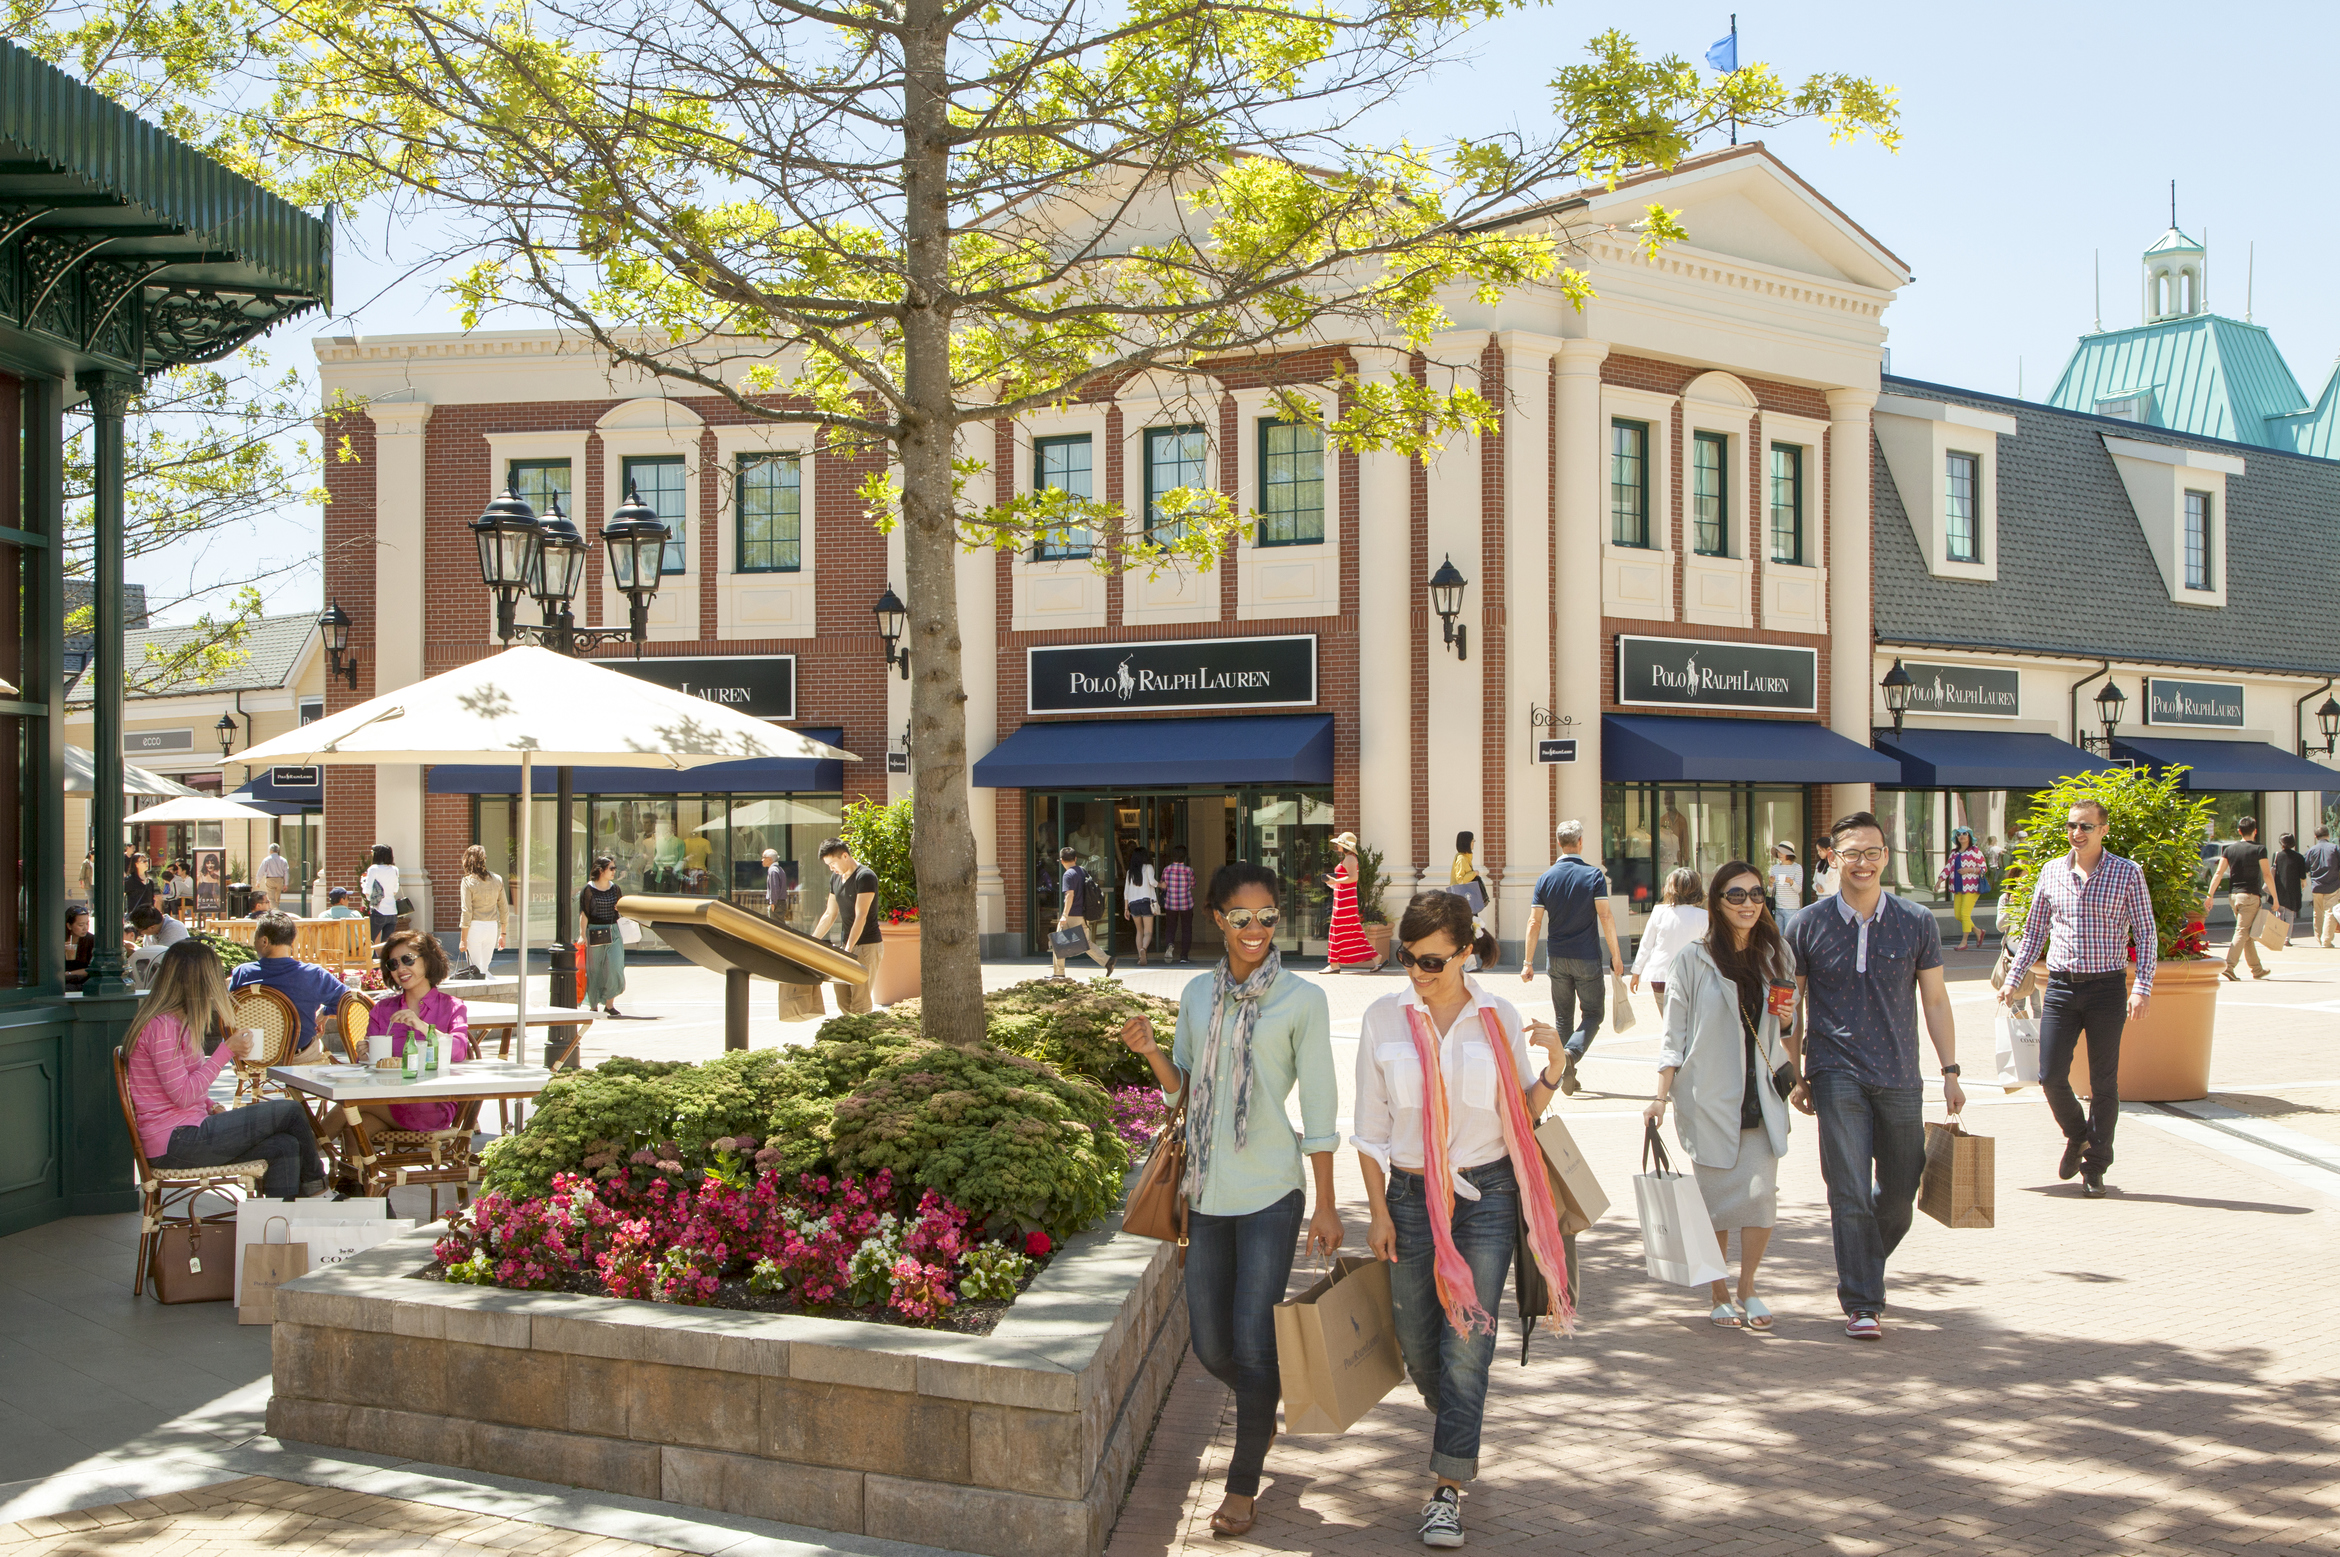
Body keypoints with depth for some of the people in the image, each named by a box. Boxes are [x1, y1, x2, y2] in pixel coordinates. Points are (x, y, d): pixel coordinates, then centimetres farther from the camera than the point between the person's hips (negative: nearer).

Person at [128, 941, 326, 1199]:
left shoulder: (176, 1022, 16)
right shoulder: (162, 1026, -17)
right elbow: (182, 1095, -20)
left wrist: (211, 1107, 4)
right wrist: (226, 1051, -16)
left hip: (185, 1134, 10)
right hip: (175, 1142, -10)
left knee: (284, 1146, -4)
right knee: (290, 1111, -6)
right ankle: (314, 1183, 15)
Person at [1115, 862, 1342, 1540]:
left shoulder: (1302, 1000, -6)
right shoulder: (1197, 994, 7)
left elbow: (1319, 1108, -4)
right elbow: (1182, 1088, 13)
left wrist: (1326, 1205, -4)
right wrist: (1150, 1052, -8)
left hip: (1270, 1192, -4)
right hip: (1208, 1191, 4)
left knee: (1252, 1340, -4)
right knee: (1211, 1345, 10)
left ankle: (1243, 1484, 15)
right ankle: (1263, 1410, 43)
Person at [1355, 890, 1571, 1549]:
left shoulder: (1499, 1018, -2)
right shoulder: (1384, 1019, -2)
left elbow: (1522, 1113, 5)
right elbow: (1370, 1125, 3)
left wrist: (1554, 1067, -13)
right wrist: (1378, 1211, 1)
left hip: (1487, 1193, -1)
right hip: (1412, 1195, 1)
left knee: (1468, 1338, -4)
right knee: (1418, 1341, 10)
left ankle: (1448, 1485, 4)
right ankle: (1455, 1424, 41)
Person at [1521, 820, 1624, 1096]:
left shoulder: (1545, 878, 1)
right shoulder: (1594, 875, -8)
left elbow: (1534, 922, -1)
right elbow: (1605, 916, -12)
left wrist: (1528, 962, 3)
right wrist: (1615, 953, -4)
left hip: (1557, 959, 3)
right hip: (1587, 958, -3)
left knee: (1562, 1017, 14)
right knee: (1593, 1013, 7)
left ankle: (1565, 1076, 14)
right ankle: (1572, 1053, -19)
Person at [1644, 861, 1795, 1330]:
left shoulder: (1774, 955, 9)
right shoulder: (1694, 959, -1)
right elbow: (1675, 1032, 1)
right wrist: (1661, 1095, -5)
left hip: (1761, 1095, 3)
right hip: (1709, 1096, -3)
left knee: (1761, 1193, -7)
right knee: (1716, 1197, 1)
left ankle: (1747, 1287, 13)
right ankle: (1719, 1294, 17)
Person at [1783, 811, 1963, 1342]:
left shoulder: (1917, 923, 3)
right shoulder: (1808, 926, 0)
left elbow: (1935, 999, 9)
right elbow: (1791, 1004, 6)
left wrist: (1950, 1070, 6)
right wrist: (1795, 1076, 5)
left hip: (1900, 1078, 2)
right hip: (1838, 1076, -2)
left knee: (1900, 1190, 11)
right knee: (1850, 1193, -8)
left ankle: (1862, 1269, 36)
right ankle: (1862, 1304, 0)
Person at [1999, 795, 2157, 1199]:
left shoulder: (2126, 873, -2)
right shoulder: (2052, 872, 7)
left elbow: (2146, 934, -2)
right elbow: (2034, 931, 15)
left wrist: (2142, 987, -12)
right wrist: (2014, 979, 9)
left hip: (2106, 987, -2)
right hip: (2061, 986, 3)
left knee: (2103, 1083, 4)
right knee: (2051, 1076, -2)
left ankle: (2095, 1168, 16)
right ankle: (2078, 1135, 27)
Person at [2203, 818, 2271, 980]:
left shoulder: (2229, 849, 7)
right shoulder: (2259, 849, -5)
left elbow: (2218, 873, 0)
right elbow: (2266, 875, -8)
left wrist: (2210, 895, -1)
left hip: (2233, 895, 5)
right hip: (2250, 895, -5)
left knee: (2247, 932, 15)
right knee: (2243, 931, -8)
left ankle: (2257, 969, 22)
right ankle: (2229, 965, -22)